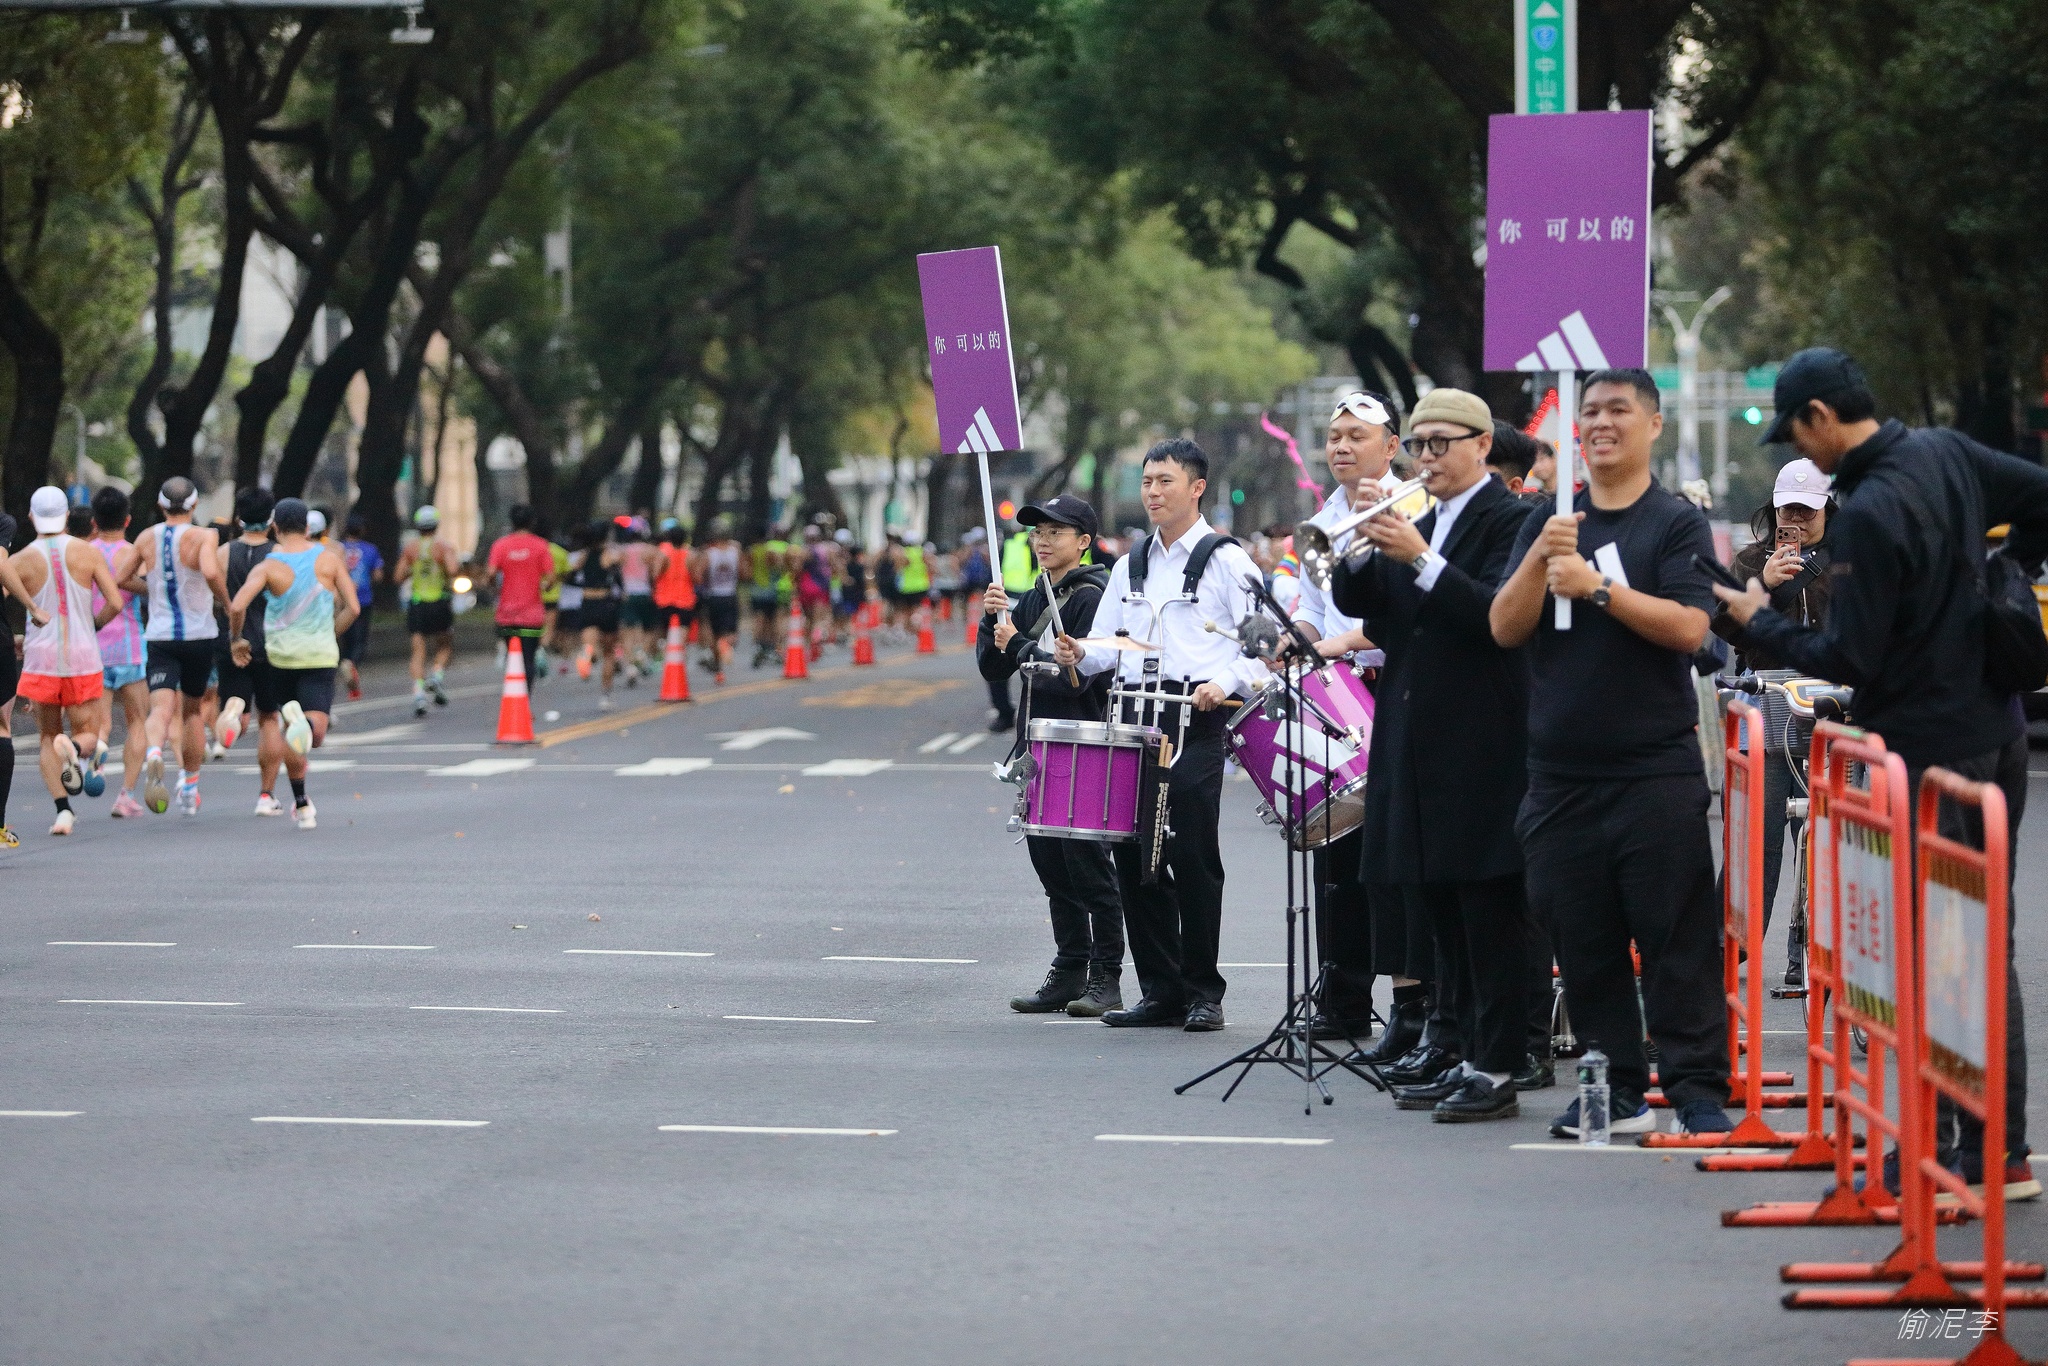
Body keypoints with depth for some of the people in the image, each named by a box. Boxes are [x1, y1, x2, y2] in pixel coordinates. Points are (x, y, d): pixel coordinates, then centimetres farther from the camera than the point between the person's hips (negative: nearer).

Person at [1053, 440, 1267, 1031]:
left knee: (1193, 857, -7)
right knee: (1134, 854, 4)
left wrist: (1226, 682, -22)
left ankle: (1203, 992, 1)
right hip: (1135, 716, 6)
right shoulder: (1131, 565, 19)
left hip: (1197, 720, -6)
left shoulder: (1225, 560, 0)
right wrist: (1079, 654, -1)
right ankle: (1160, 989, 12)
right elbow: (1109, 643, 21)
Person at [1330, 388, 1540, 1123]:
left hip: (1483, 751, -8)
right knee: (1444, 913, 11)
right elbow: (1356, 603, 13)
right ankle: (1466, 1054, 17)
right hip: (1420, 751, 8)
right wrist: (1360, 550, -7)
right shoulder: (1418, 524, 18)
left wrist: (1420, 560, -25)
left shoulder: (1512, 522, -6)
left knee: (1491, 911, -7)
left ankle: (1499, 1068, -7)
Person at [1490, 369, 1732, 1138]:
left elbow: (1689, 627, -13)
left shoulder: (1677, 524, 0)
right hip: (1562, 771, 4)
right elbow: (1505, 629, 2)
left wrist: (1599, 587, -20)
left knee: (1678, 941, -5)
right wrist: (1540, 561, -14)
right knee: (1583, 943, 7)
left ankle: (1698, 1091, -1)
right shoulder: (1545, 525, 12)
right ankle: (1617, 1090, 15)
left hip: (1656, 769, -4)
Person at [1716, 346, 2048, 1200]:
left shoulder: (1869, 513, -20)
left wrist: (1759, 624, -4)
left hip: (1924, 752, -9)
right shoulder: (1949, 456, 5)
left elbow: (1848, 657, -18)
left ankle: (1937, 1149, 1)